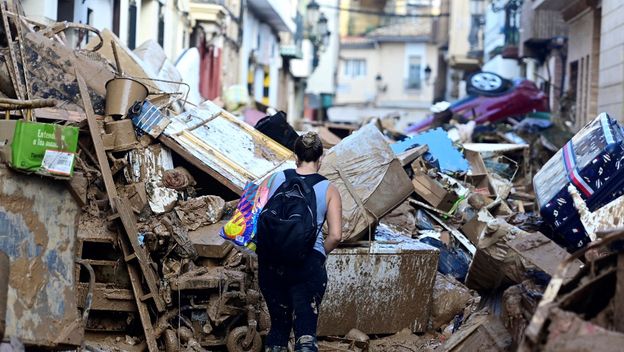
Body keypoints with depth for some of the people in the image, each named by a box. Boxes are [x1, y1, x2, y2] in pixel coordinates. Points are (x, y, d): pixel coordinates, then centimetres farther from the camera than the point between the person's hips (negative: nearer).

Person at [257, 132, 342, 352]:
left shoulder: (276, 180, 5)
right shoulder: (329, 190, 1)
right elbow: (335, 236, -4)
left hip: (271, 262, 2)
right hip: (309, 263, -2)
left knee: (278, 324, 18)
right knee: (305, 327, -4)